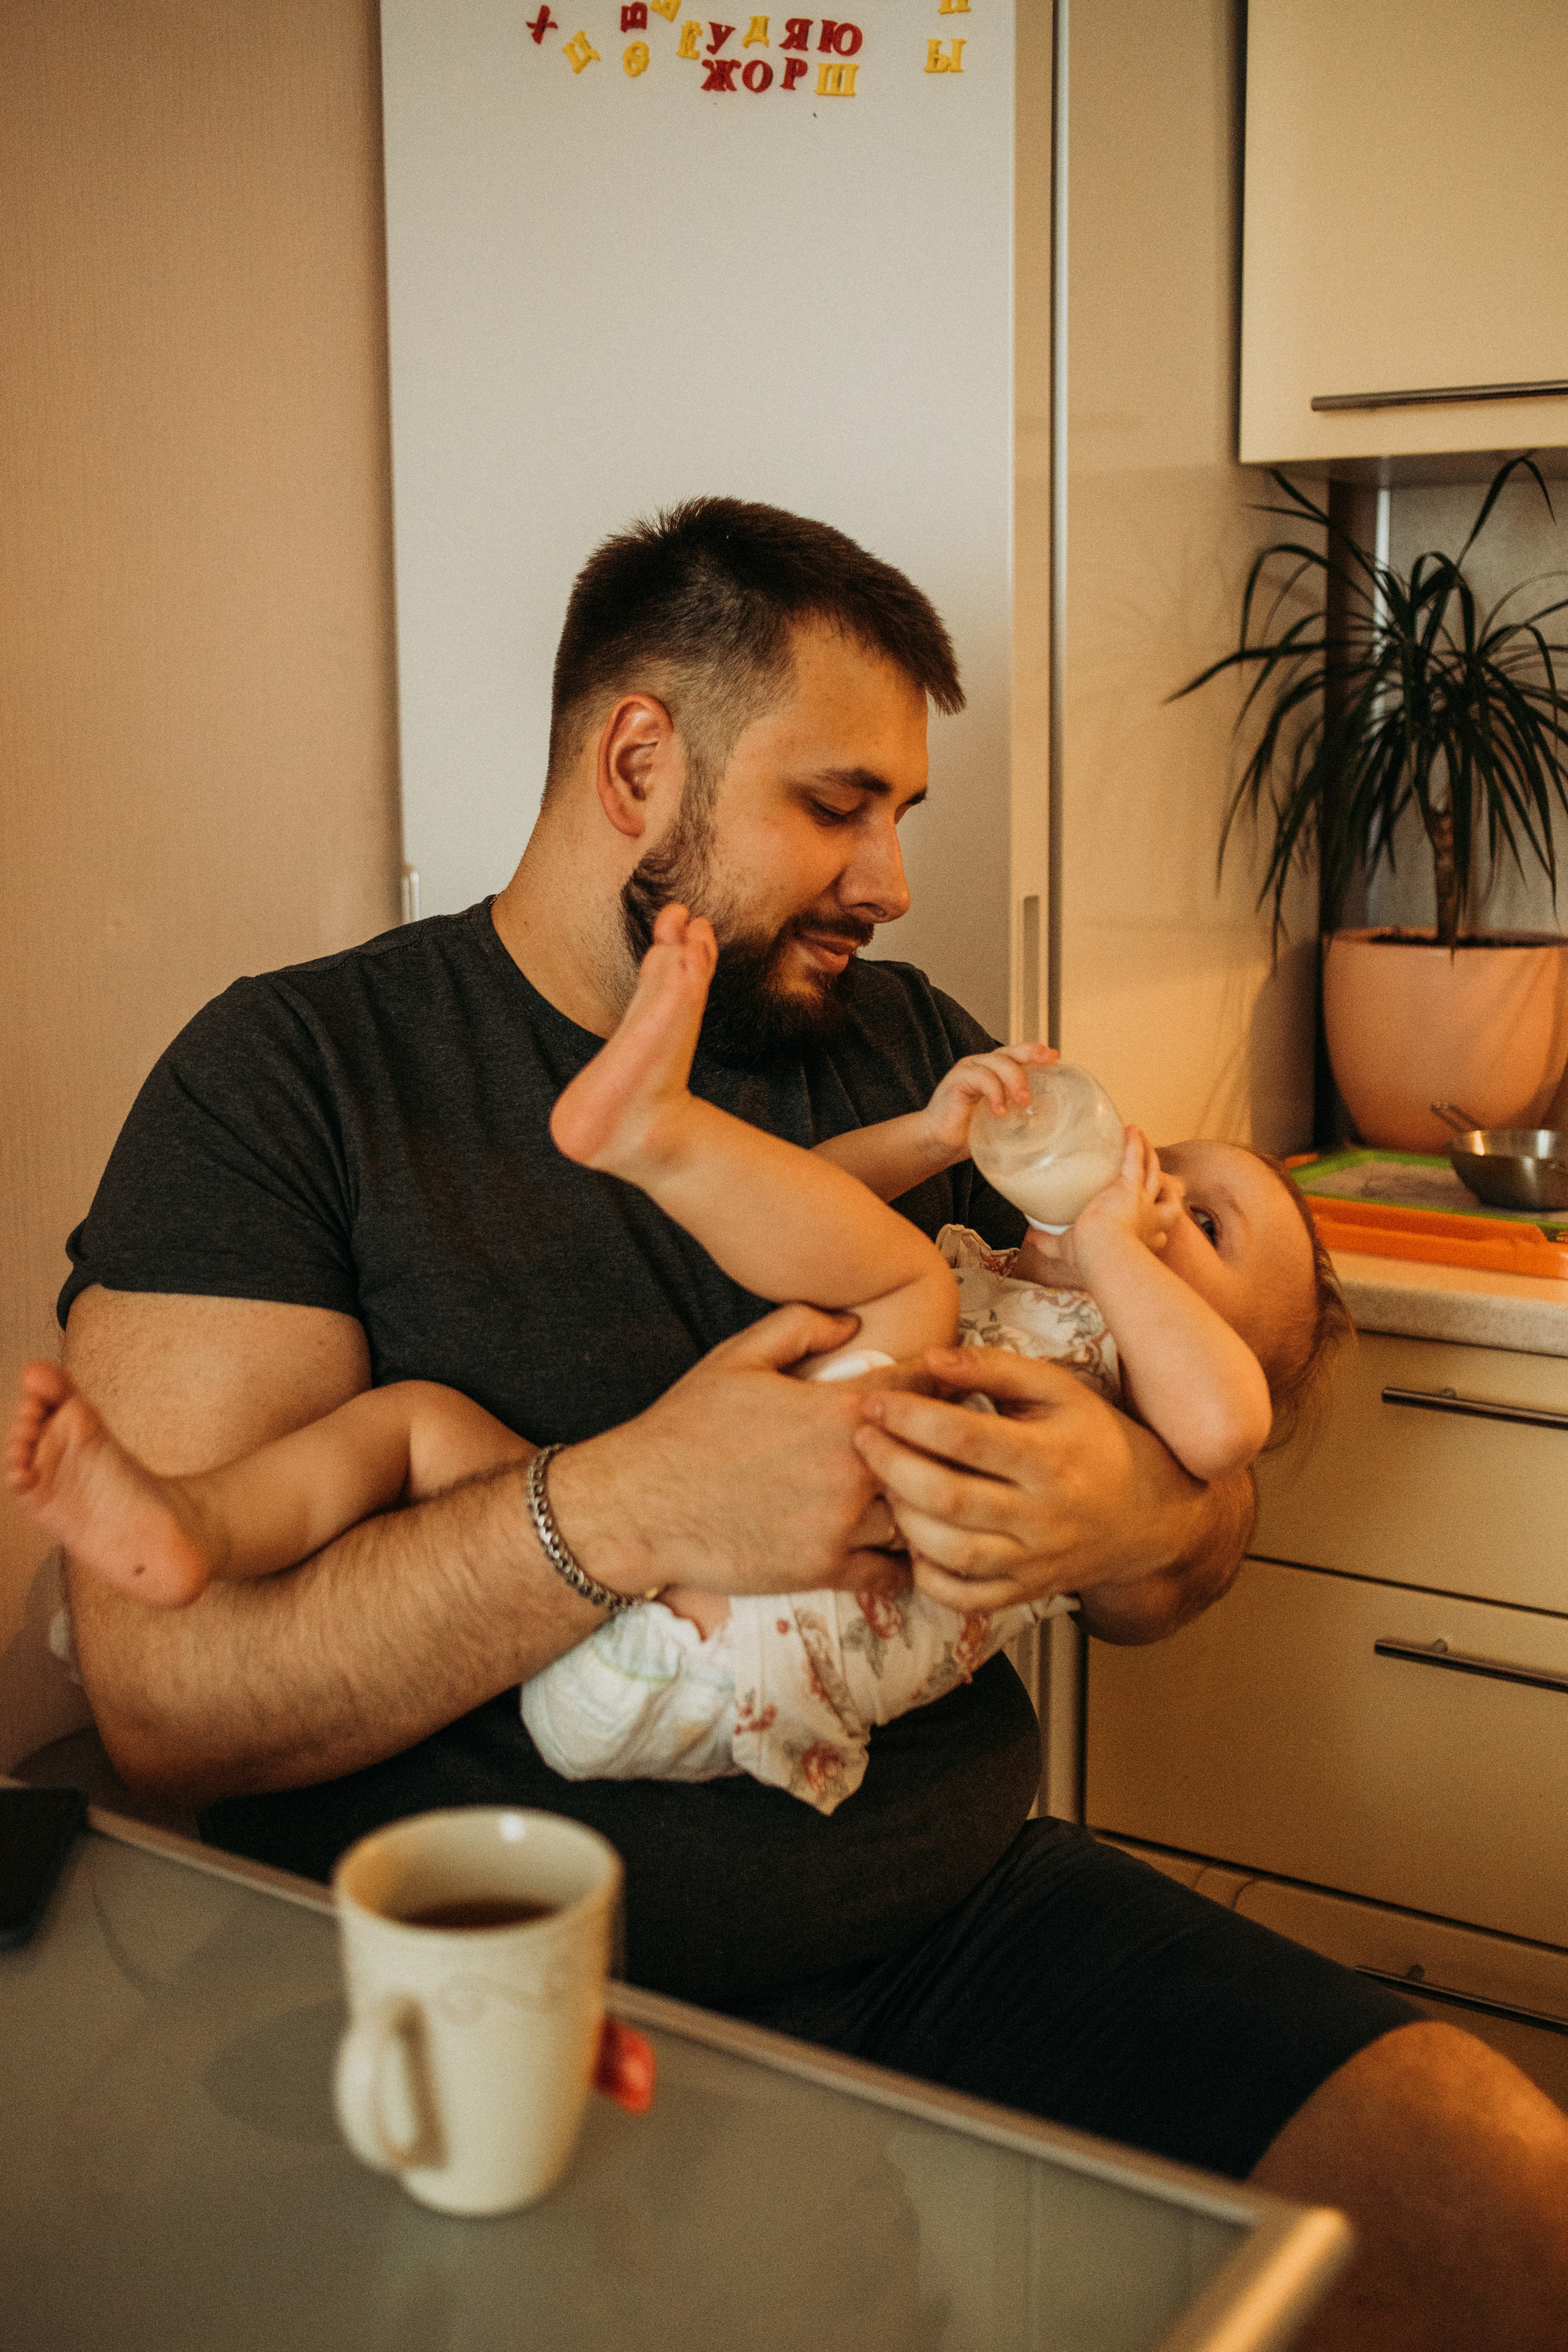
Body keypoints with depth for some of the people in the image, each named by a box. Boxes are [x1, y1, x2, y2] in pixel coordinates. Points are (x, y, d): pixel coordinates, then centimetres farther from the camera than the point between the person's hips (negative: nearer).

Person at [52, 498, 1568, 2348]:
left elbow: (1206, 1535, 11)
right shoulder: (290, 1073, -4)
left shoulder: (915, 1054, 12)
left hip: (956, 1909, 4)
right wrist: (623, 1513, -25)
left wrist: (1130, 1516, -14)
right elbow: (162, 1694, -12)